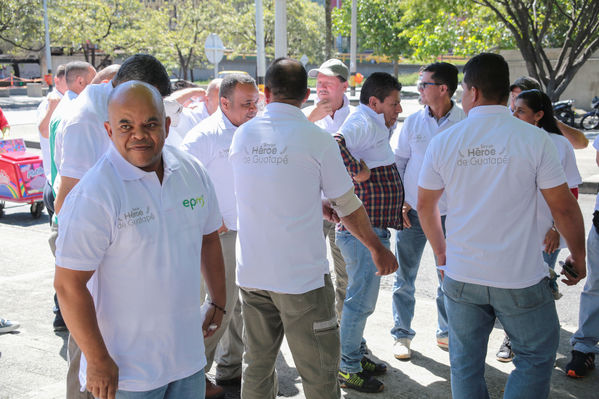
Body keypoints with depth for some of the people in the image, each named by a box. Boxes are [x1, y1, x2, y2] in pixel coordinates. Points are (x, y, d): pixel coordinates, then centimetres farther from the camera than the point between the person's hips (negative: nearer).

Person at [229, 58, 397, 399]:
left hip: (252, 273, 5)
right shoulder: (317, 139, -10)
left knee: (257, 366, 18)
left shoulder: (242, 136, 3)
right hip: (302, 277, -5)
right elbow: (349, 207, -1)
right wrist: (378, 248, 14)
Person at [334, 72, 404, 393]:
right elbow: (334, 143, -34)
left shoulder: (375, 126, 17)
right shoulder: (363, 123, -17)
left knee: (361, 297, 20)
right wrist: (358, 170, -27)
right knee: (360, 300, -2)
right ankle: (348, 370, 10)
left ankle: (357, 355, 34)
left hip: (372, 230, 11)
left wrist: (391, 122, 20)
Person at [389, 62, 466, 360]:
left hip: (449, 214, -1)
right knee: (404, 279, 7)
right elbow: (395, 162, 6)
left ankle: (446, 332, 31)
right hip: (412, 212, 1)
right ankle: (402, 335, 22)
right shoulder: (412, 122, 0)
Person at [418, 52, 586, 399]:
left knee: (465, 364, 16)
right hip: (521, 279, -2)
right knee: (536, 357, 16)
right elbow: (564, 207, -6)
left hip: (461, 276, 3)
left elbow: (425, 206, 7)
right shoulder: (534, 139, -10)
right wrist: (579, 257, 10)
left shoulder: (443, 142, -2)